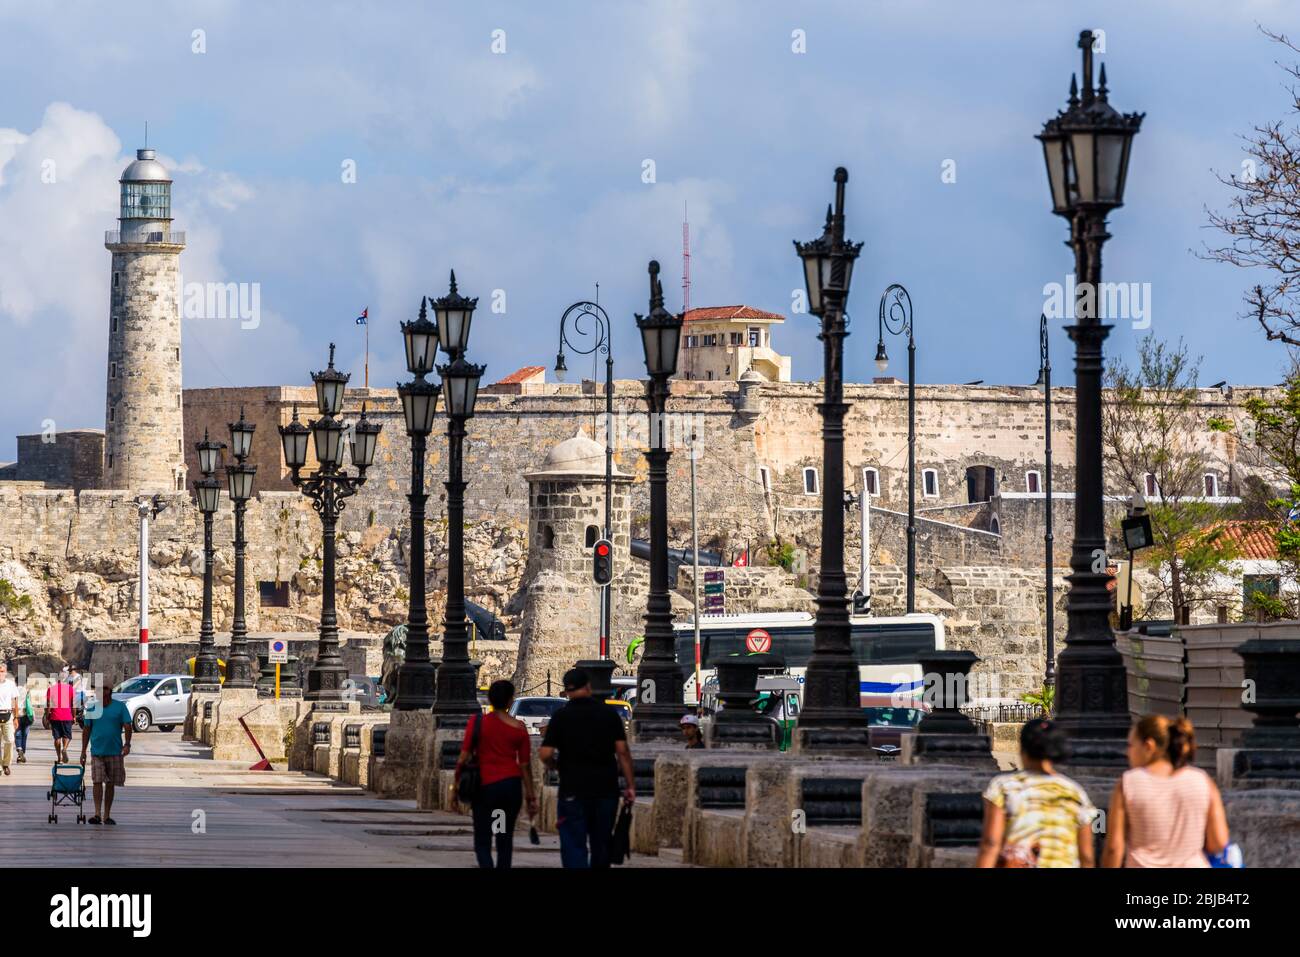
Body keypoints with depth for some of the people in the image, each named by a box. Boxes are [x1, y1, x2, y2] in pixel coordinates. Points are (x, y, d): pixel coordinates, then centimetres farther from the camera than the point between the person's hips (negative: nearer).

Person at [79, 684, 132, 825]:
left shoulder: (120, 707, 1)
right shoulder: (92, 708, 6)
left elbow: (127, 726, -2)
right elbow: (86, 730, 10)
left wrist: (127, 744, -17)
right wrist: (83, 752, 8)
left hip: (115, 752, 0)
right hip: (97, 752, 0)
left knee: (110, 784, 6)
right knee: (97, 782, -10)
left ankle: (107, 816, 14)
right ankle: (97, 814, -12)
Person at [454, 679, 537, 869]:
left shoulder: (477, 722, -5)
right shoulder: (519, 728, -1)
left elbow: (464, 757, -6)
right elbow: (525, 764, 1)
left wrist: (457, 781, 4)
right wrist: (530, 795, 8)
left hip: (485, 785, -2)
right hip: (512, 784, 2)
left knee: (482, 841, 2)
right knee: (506, 839, 14)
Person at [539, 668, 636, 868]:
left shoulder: (561, 716, -5)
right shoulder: (609, 713, 2)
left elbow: (545, 754, -11)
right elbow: (622, 751, -2)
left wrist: (558, 765, 11)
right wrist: (630, 786, 3)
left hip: (573, 789, -3)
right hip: (606, 789, 3)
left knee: (574, 845, -3)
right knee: (601, 844, 16)